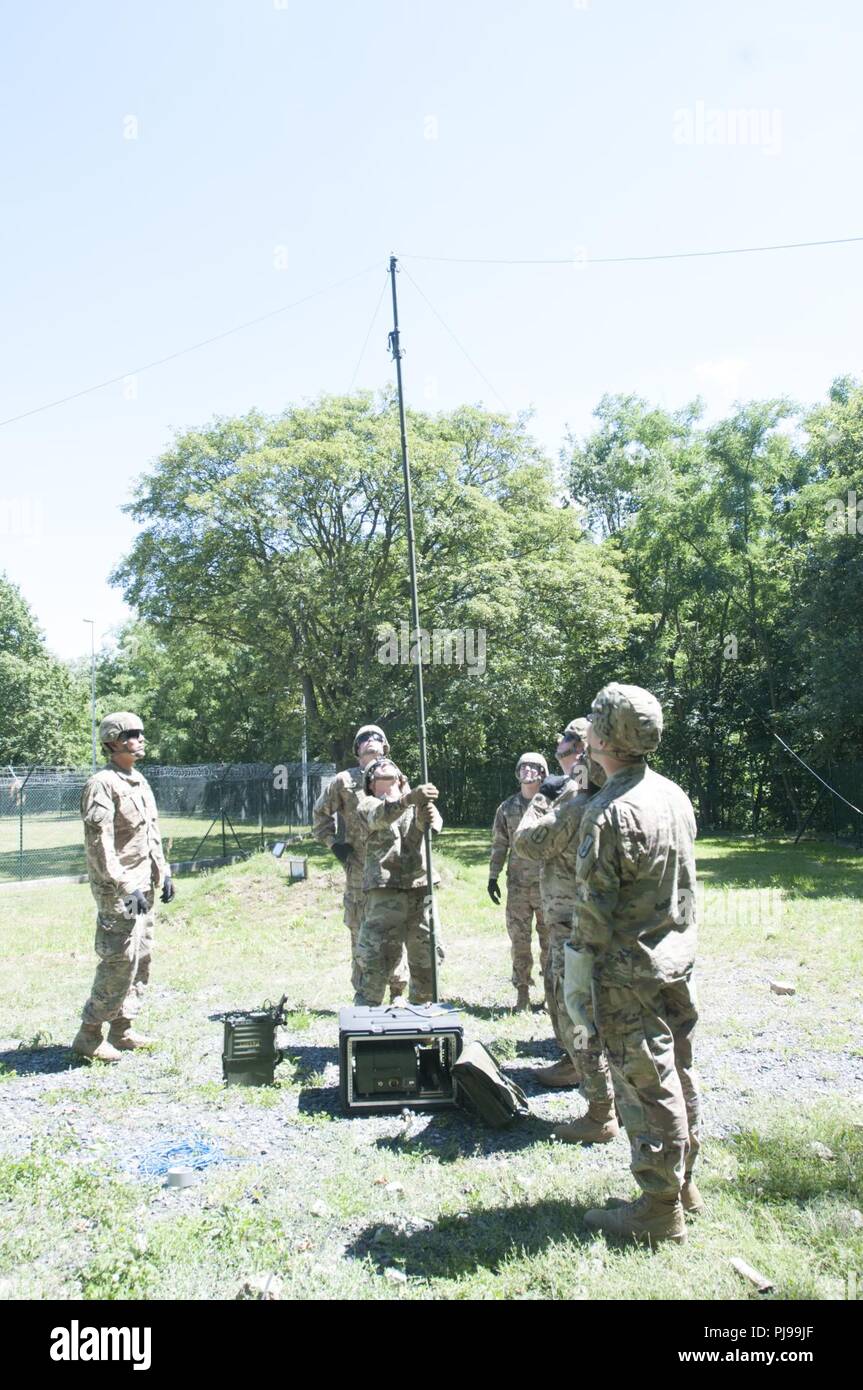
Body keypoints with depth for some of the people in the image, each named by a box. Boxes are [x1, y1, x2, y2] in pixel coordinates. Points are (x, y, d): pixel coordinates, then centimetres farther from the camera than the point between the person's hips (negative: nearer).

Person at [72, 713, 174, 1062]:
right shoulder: (102, 785, -15)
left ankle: (121, 1029, 22)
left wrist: (163, 871, 16)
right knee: (119, 961, -7)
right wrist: (125, 887, -22)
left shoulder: (139, 781, 13)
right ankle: (89, 1036, 5)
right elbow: (99, 843, -20)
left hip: (143, 887, 9)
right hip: (118, 890, -9)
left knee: (141, 959, 12)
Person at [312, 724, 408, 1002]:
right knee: (360, 931, 3)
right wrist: (333, 843, 0)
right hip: (358, 868, -1)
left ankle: (398, 992, 14)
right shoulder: (344, 781, 4)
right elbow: (320, 813, 11)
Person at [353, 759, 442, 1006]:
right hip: (385, 890, -3)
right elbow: (380, 815, -18)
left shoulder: (418, 802, 15)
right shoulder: (368, 803, 7)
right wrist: (409, 798, -38)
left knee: (427, 956, 11)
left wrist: (428, 816, -33)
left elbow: (433, 822, -7)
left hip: (421, 887, 4)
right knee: (376, 959, -8)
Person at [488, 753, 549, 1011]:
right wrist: (493, 877, 5)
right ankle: (522, 994, 15)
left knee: (551, 940, 6)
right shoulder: (507, 808, 7)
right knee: (519, 942, 6)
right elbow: (499, 845, 10)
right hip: (518, 885, 2)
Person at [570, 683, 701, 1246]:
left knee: (645, 1086, 3)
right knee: (677, 1074, 19)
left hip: (630, 974, -8)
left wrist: (579, 984, -12)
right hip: (679, 963, 8)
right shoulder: (675, 795, 2)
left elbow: (595, 912, -20)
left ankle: (660, 1210, 16)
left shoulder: (609, 813, -23)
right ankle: (683, 1183, 34)